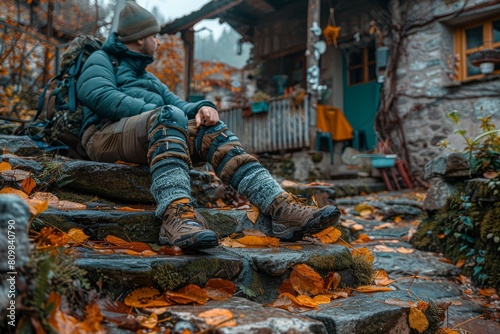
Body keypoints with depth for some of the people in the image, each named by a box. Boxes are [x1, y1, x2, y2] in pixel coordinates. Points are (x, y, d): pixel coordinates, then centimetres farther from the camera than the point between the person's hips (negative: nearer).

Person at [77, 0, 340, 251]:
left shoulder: (149, 79, 35)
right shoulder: (101, 60, 16)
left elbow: (178, 103, 19)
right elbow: (99, 96, -7)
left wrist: (201, 108, -5)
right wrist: (153, 111, -14)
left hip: (154, 141, 6)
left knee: (210, 130, -19)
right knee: (169, 116, -34)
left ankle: (282, 209, -34)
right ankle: (176, 216, -56)